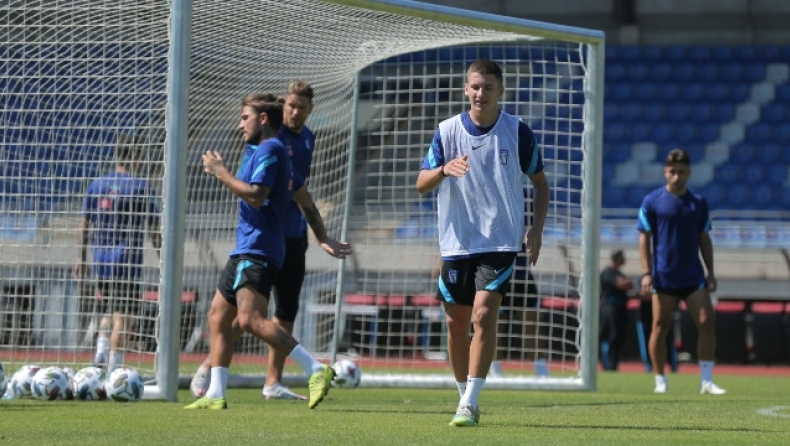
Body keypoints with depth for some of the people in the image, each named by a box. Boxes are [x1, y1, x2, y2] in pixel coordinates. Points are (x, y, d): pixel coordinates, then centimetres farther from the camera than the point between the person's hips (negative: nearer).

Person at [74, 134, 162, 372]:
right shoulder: (141, 187, -5)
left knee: (107, 312, 20)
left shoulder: (96, 185, 8)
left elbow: (85, 225, 11)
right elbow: (153, 229, -4)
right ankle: (113, 371, -8)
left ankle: (100, 353, 0)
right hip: (128, 259, -5)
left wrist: (82, 259, 18)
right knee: (122, 317, -4)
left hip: (100, 259, 5)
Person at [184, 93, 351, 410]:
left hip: (258, 252, -11)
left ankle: (316, 370, -28)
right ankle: (215, 395, 14)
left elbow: (256, 196, -21)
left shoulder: (270, 150, -9)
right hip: (246, 250, 11)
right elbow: (305, 200, 27)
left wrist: (221, 173, -10)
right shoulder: (262, 151, 23)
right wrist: (322, 239, 31)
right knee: (218, 316, 12)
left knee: (250, 319, -23)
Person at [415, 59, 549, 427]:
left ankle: (469, 405, -17)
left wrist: (537, 228, -4)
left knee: (484, 314, -17)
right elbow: (422, 185, -1)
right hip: (457, 242, 3)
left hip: (501, 241, -3)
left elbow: (539, 182, 9)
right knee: (456, 322, 6)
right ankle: (464, 396, 23)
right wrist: (444, 169, -23)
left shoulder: (518, 132, -2)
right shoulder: (447, 131, 1)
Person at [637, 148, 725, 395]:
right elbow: (644, 238, -1)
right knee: (660, 327, 1)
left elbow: (704, 239, 14)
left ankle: (707, 381, -2)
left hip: (693, 277, 2)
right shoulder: (652, 201, -1)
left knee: (706, 323, -7)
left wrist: (710, 272, 7)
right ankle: (660, 381, 10)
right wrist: (646, 273, -9)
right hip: (663, 278, -2)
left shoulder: (699, 203, 8)